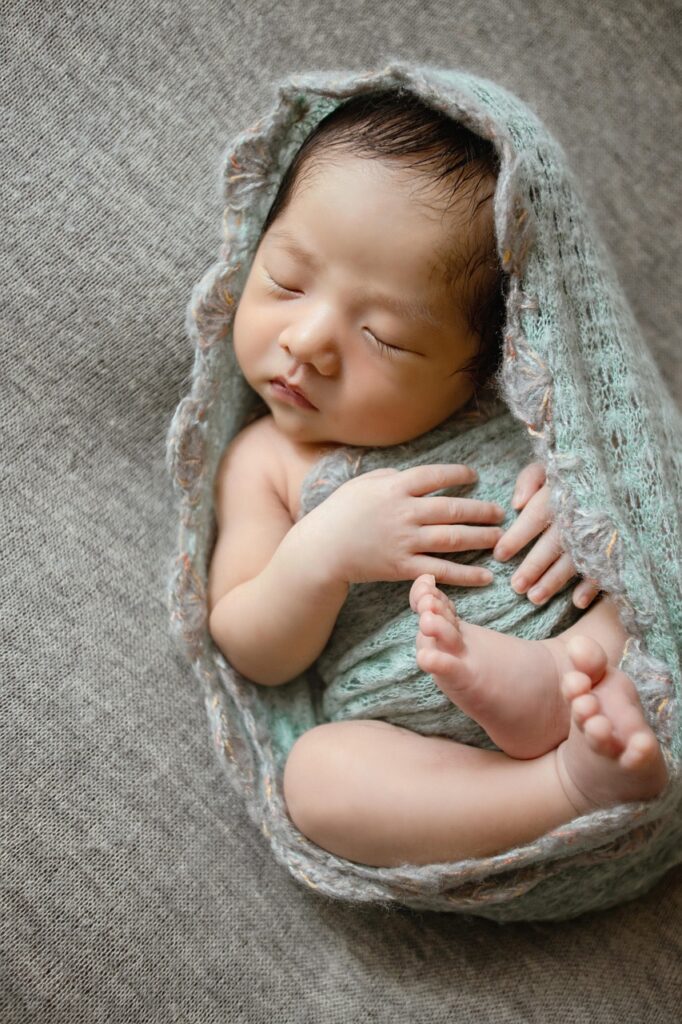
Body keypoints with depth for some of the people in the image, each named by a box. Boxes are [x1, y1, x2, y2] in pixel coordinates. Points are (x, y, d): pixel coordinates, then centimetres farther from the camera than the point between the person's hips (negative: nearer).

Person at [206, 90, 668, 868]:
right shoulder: (266, 461, 6)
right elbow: (252, 656, 3)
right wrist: (323, 551, -17)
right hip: (436, 770, -1)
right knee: (314, 771, -29)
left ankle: (567, 671, -37)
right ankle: (582, 781, -33)